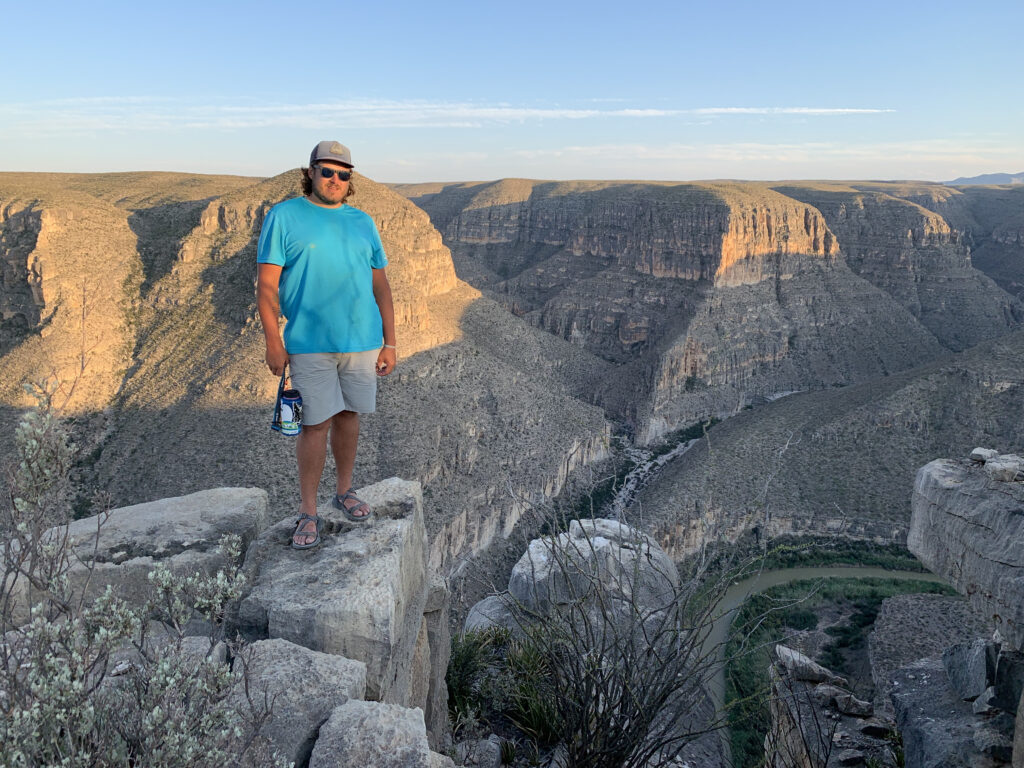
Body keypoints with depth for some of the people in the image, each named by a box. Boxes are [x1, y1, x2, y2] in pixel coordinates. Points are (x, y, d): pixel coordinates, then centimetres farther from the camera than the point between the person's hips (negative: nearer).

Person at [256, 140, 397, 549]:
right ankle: (308, 513, 9)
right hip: (310, 344, -3)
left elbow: (380, 286, 12)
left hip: (362, 342, 4)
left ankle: (344, 490, 30)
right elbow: (267, 284, -3)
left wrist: (389, 343, 7)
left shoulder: (362, 223, 11)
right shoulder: (284, 217, 0)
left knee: (348, 415, 12)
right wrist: (273, 342, -10)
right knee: (316, 423, -4)